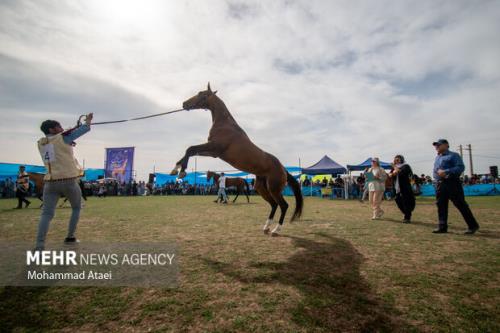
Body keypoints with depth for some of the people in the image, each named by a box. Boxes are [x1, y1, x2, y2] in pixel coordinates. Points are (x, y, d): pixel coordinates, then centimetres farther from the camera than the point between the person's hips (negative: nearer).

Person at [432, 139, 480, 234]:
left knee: (461, 205, -3)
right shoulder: (437, 158, 21)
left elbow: (460, 167, -13)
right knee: (441, 205, 5)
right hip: (439, 184, 7)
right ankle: (442, 227, 10)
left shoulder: (453, 155, -1)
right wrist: (438, 172, 1)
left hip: (452, 183, -7)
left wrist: (446, 172, -22)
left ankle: (473, 226, 9)